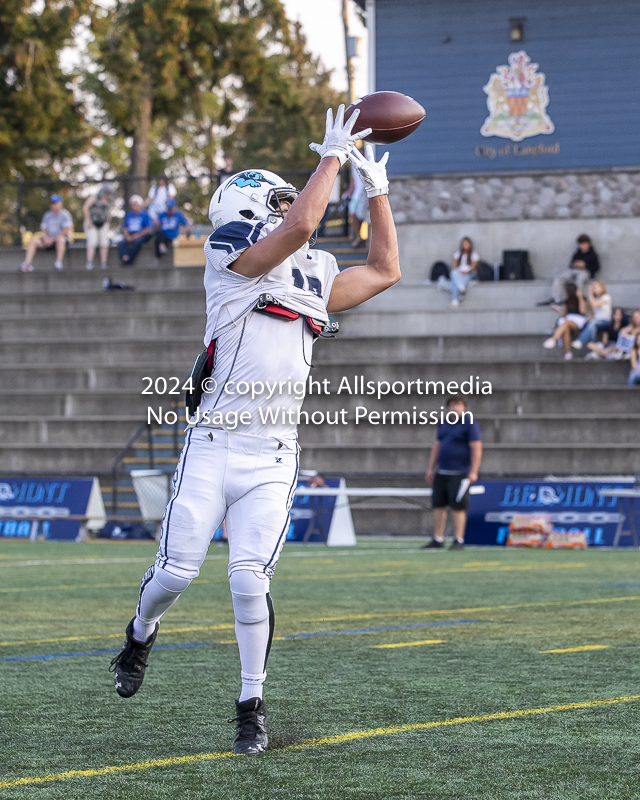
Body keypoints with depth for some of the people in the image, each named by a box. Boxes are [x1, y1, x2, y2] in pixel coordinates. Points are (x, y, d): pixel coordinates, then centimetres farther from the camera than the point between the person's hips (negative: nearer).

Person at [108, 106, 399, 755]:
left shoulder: (315, 280, 15)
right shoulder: (233, 261, -5)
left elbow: (385, 271, 25)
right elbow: (300, 227, -21)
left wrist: (377, 188, 23)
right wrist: (333, 155, -10)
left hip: (272, 459, 4)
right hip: (212, 447, -4)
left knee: (249, 579, -9)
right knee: (176, 573, 2)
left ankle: (252, 705, 4)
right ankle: (141, 633, 36)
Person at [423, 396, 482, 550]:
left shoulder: (470, 424, -7)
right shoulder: (444, 424, 15)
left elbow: (476, 448, -12)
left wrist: (473, 472, -17)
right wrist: (430, 468, 17)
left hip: (459, 474, -7)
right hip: (442, 472, 7)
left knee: (457, 507, -8)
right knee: (438, 505, 6)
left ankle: (458, 540, -2)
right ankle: (438, 539, 13)